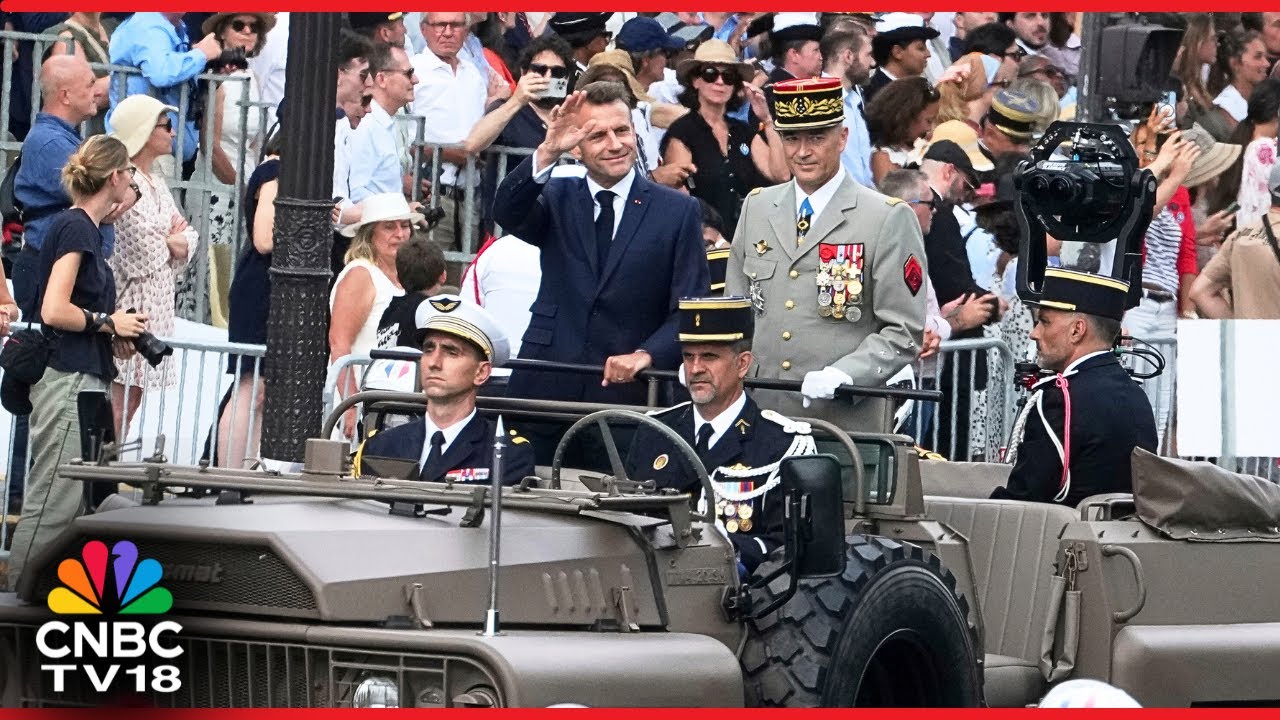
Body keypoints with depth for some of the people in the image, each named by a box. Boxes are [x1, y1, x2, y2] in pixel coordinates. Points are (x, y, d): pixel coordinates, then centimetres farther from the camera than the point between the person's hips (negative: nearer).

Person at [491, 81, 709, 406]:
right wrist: (547, 153, -27)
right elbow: (507, 214, -12)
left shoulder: (679, 211, 4)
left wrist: (647, 355, -16)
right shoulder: (558, 197, 9)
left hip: (627, 390, -1)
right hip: (546, 386, 1)